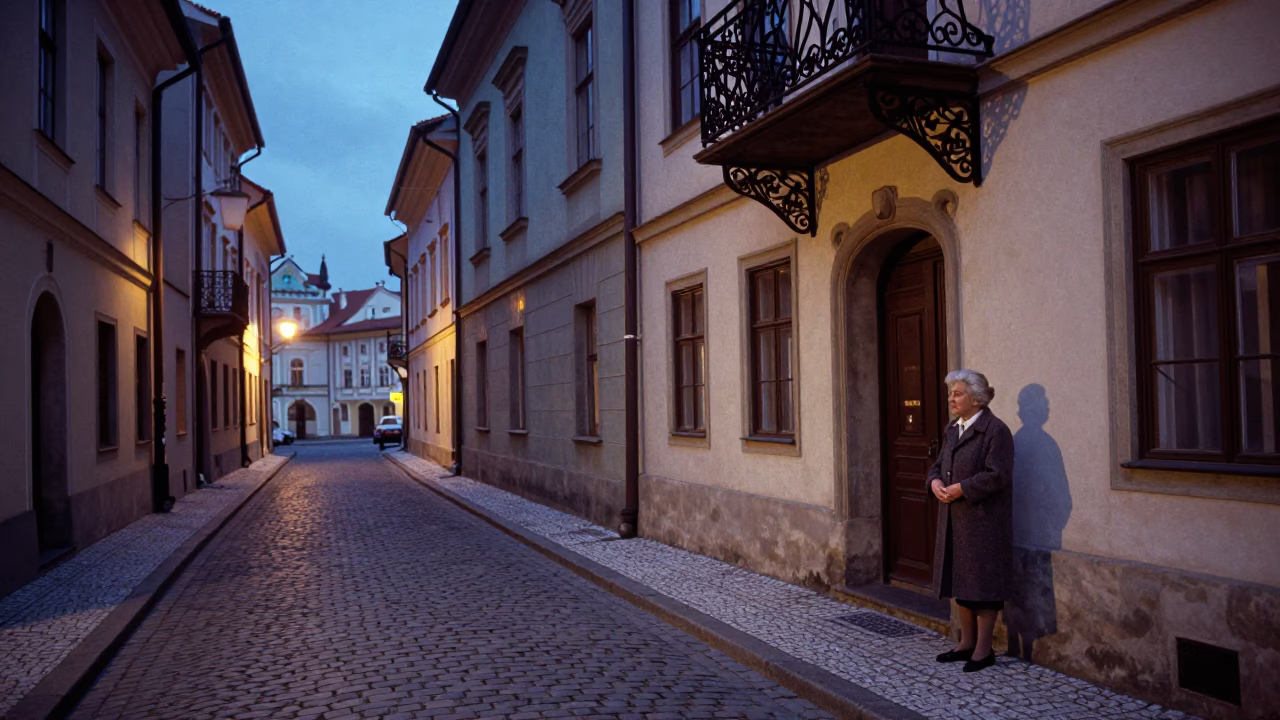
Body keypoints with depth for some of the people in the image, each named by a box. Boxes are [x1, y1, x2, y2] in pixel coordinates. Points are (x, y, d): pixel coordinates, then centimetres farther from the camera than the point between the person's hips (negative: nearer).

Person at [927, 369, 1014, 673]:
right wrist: (935, 482, -3)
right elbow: (938, 465, 18)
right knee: (960, 580, 15)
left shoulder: (995, 430, -13)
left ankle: (983, 649, 12)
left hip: (983, 520, -8)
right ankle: (967, 642, 27)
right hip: (954, 519, 9)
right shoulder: (953, 430, 13)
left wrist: (961, 489, -21)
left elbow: (997, 475, -20)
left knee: (982, 582, 0)